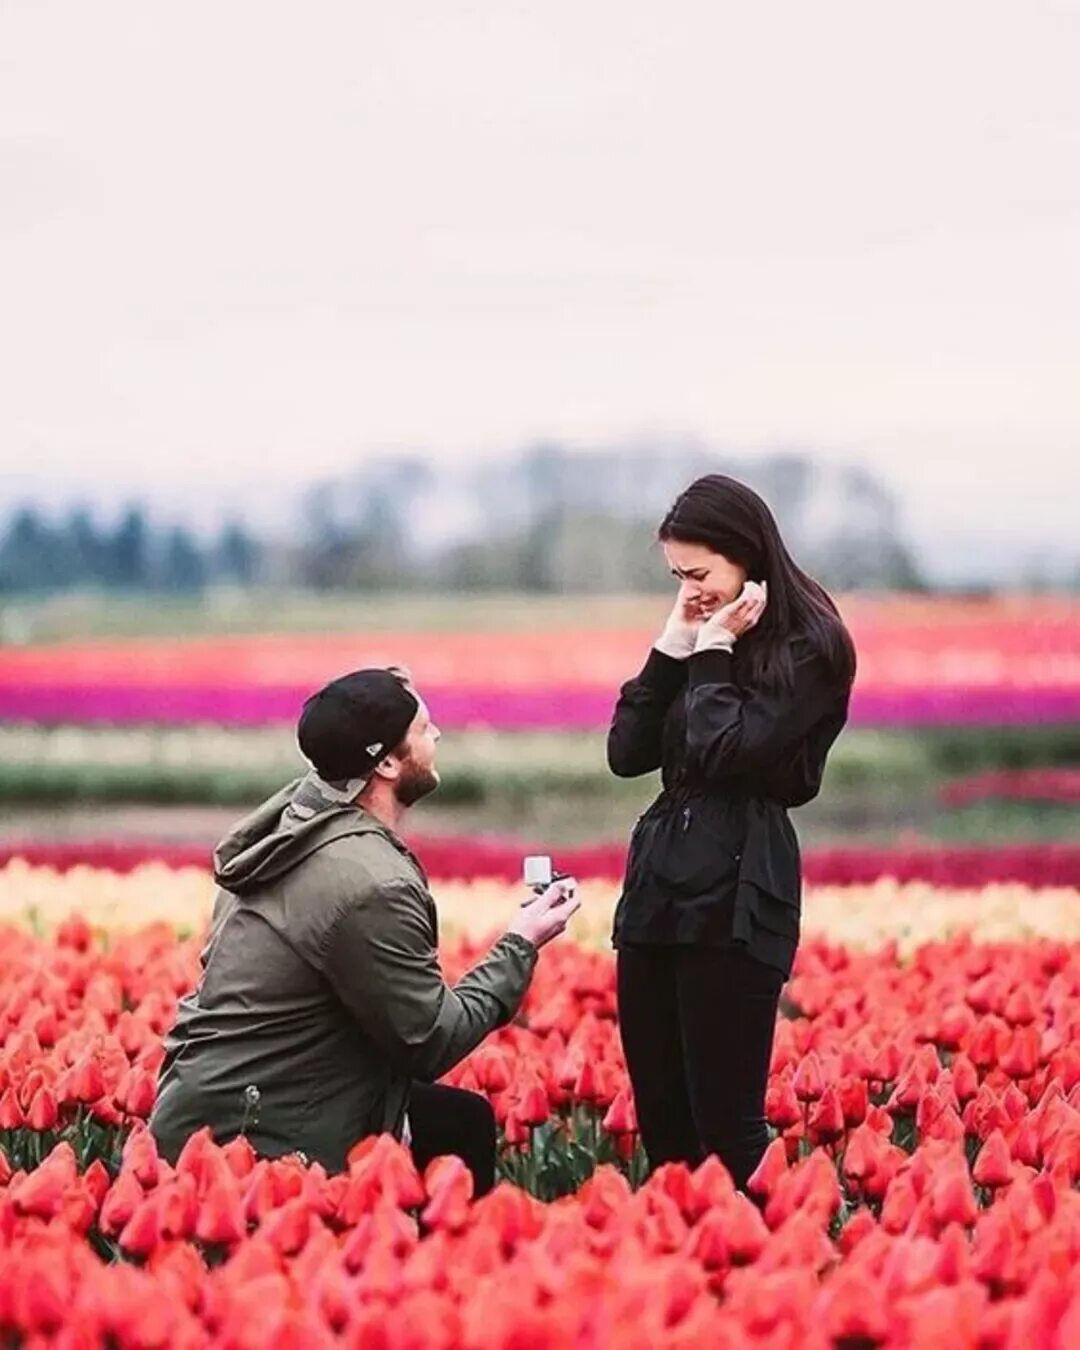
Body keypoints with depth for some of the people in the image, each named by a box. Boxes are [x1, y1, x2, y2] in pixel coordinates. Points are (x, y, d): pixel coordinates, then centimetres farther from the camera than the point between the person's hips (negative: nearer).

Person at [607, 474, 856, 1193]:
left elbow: (727, 751, -17)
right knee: (658, 1115, 9)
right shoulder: (705, 639, 16)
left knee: (724, 1119, -7)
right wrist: (673, 648, 3)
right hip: (657, 882, 8)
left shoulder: (810, 649, -6)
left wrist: (713, 652, -7)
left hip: (736, 896, -8)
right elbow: (627, 753, 8)